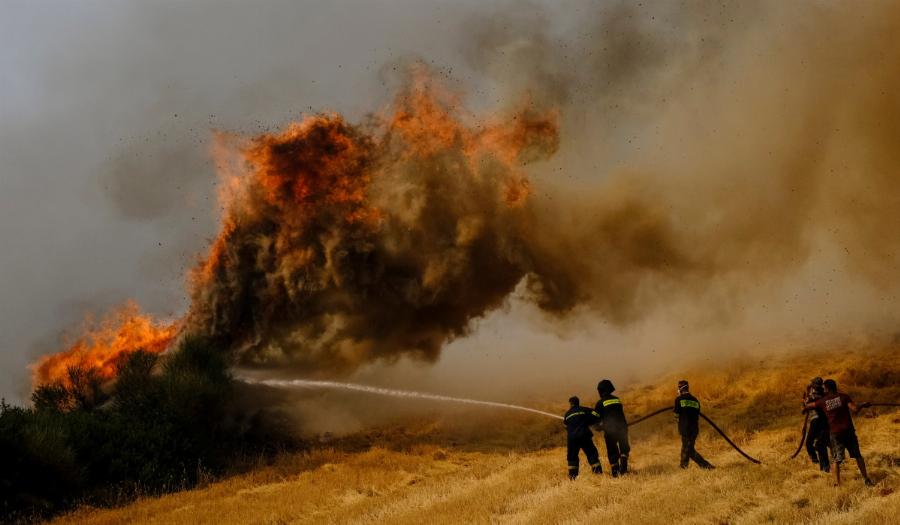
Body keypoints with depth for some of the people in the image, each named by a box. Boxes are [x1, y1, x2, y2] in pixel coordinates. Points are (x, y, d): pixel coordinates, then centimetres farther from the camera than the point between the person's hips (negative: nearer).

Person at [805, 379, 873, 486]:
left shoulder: (822, 401, 1)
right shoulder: (843, 397, -2)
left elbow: (807, 406, 13)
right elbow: (855, 409, -12)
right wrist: (863, 405, 7)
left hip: (835, 433, 0)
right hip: (848, 431, 0)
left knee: (836, 460, 4)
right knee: (857, 456, 13)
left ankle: (837, 483, -4)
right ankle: (866, 479, 14)